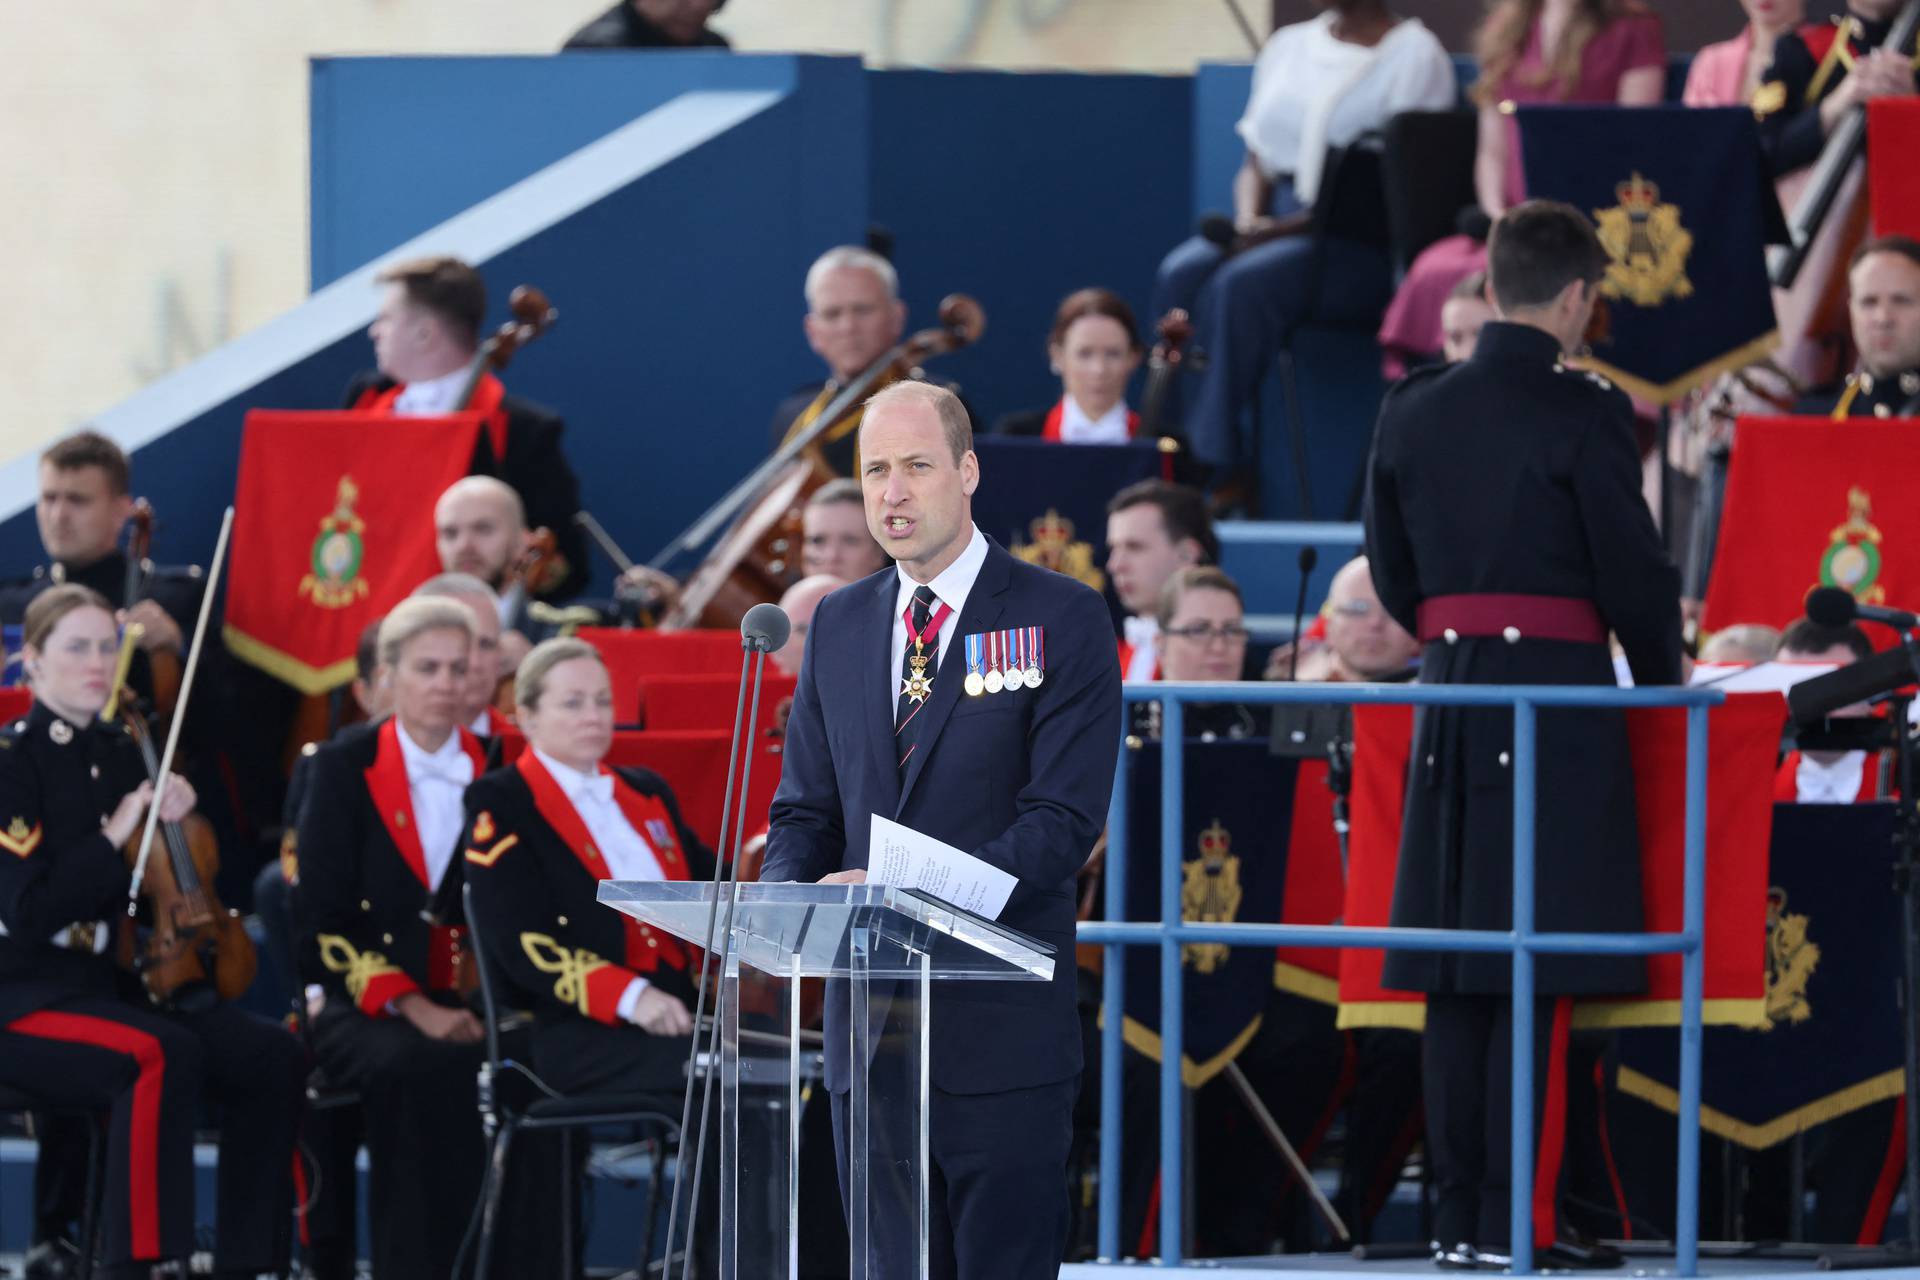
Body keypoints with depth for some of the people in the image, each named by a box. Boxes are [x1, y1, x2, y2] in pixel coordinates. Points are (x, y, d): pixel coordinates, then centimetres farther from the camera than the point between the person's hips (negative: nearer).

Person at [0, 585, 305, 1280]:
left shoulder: (122, 754, 13)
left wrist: (175, 825, 0)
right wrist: (113, 840, -18)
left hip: (118, 985, 7)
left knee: (273, 1057, -15)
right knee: (163, 1056, -36)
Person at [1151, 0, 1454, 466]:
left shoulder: (1414, 53, -2)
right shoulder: (1287, 47, 19)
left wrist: (1292, 228, -19)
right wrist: (1249, 221, -6)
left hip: (1363, 242, -6)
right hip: (1274, 224, 6)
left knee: (1241, 285, -33)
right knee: (1181, 276, -25)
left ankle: (1210, 459, -30)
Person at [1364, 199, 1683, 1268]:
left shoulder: (1412, 411, 7)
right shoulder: (1586, 414, -10)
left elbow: (1393, 577, 13)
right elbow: (1633, 571, -8)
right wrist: (1662, 679, 8)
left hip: (1448, 696, 6)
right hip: (1559, 694, -6)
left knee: (1455, 976, 8)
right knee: (1538, 976, -5)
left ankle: (1457, 1218, 9)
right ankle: (1512, 1222, -7)